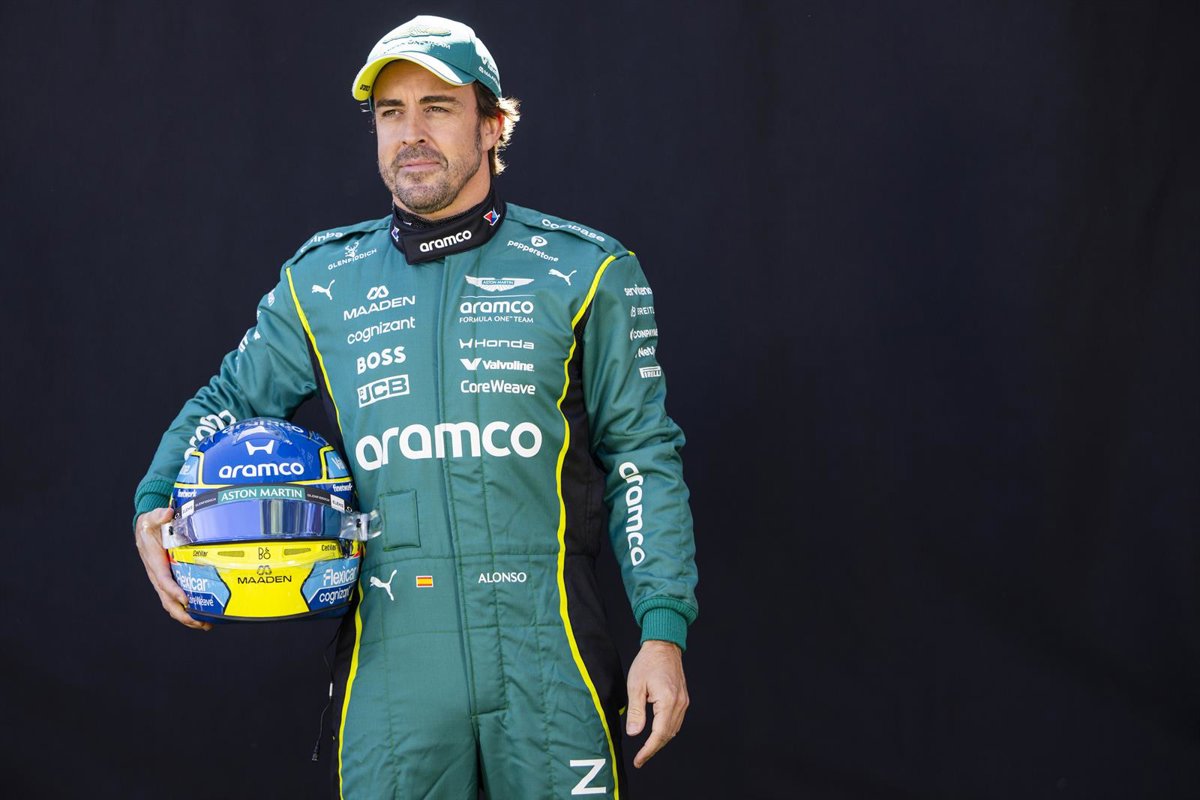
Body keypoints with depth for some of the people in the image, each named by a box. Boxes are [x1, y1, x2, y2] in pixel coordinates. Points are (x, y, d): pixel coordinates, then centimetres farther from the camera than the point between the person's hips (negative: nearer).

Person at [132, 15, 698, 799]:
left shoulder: (582, 272, 5)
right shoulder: (322, 284, 11)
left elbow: (641, 457, 4)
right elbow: (229, 401, 24)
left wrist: (663, 632, -3)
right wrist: (155, 506, 5)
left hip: (549, 653, -1)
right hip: (391, 665, 2)